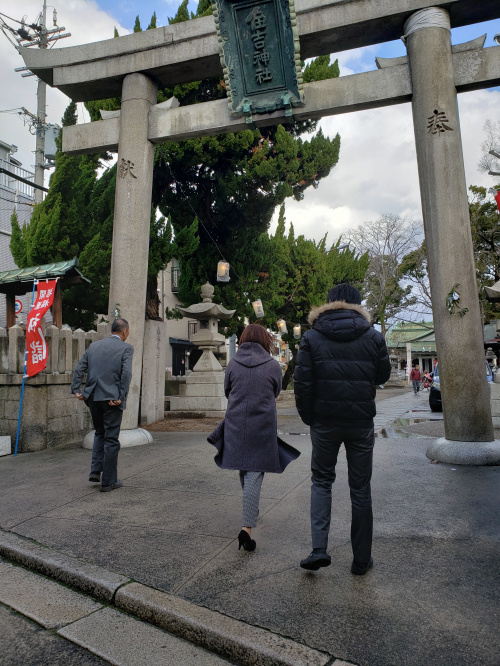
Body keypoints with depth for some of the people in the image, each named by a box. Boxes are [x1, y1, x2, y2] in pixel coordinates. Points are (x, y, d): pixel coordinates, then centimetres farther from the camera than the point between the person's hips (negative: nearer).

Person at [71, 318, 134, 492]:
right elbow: (126, 373, -16)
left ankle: (95, 471, 20)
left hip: (93, 398, 5)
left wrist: (76, 390, 4)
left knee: (100, 433, 25)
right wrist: (121, 397, -13)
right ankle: (108, 481, 13)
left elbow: (79, 368, 6)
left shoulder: (94, 345, 11)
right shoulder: (126, 348, -5)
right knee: (111, 439, 5)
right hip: (111, 399, -5)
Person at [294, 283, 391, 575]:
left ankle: (319, 548, 4)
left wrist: (308, 417, 3)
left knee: (321, 480, 16)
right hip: (362, 422, 1)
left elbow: (302, 383, -8)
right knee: (360, 488, 12)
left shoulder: (312, 338, -4)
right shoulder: (373, 337, -2)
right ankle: (362, 559, 23)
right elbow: (383, 376, 8)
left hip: (325, 422, 0)